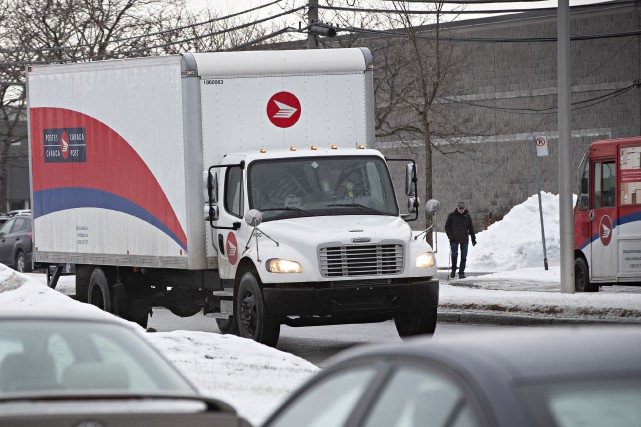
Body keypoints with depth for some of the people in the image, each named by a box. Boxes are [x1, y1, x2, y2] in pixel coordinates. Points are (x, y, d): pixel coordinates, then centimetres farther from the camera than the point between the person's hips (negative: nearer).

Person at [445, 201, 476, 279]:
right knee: (454, 255, -8)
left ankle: (461, 272, 7)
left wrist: (473, 239, 10)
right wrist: (449, 235, -9)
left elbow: (470, 228, 13)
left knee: (464, 257, 0)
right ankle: (453, 270, 15)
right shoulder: (452, 215, 0)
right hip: (454, 240, -2)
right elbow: (447, 226, 5)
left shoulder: (467, 216, 6)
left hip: (464, 240, 2)